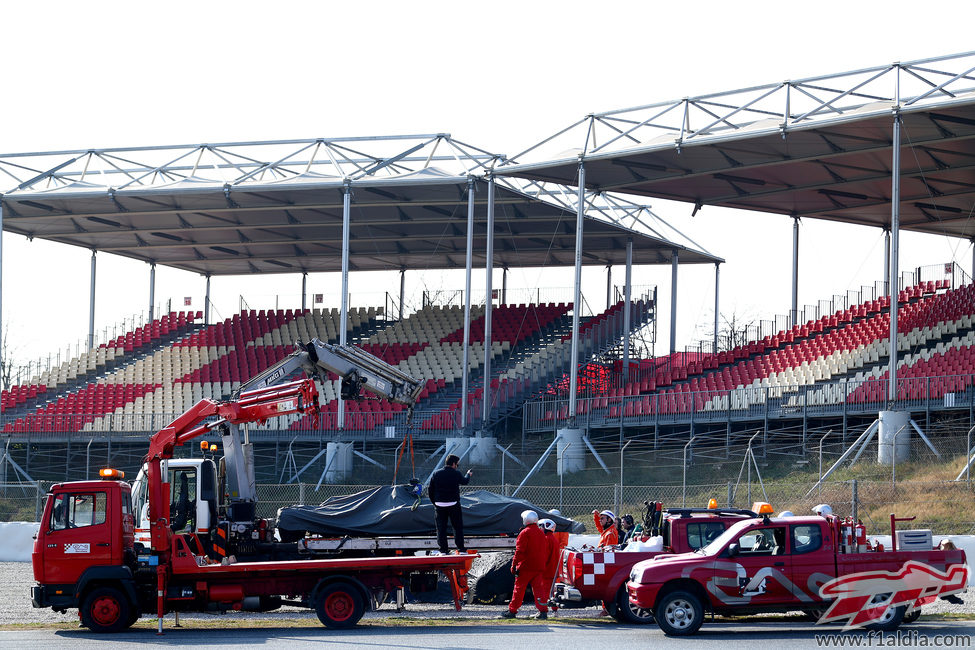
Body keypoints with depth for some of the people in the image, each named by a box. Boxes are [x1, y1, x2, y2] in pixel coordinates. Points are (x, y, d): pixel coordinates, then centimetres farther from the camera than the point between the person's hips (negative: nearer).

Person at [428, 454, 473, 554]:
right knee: (458, 527, 8)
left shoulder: (436, 474, 1)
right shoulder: (456, 474, -7)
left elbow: (430, 491, 4)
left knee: (441, 528, 8)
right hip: (453, 504, -2)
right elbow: (464, 481, 15)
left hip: (439, 505, 2)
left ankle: (443, 550, 5)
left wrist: (434, 502, 17)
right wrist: (468, 474, 37)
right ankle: (461, 549, 6)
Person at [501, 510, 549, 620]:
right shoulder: (541, 533, 12)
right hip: (539, 567, 6)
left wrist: (514, 565, -12)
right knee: (538, 588, 4)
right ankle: (543, 611, -5)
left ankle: (512, 611, 8)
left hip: (526, 567, -6)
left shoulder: (525, 533, -11)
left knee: (519, 588, 2)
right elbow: (546, 551, 18)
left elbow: (519, 551, -15)